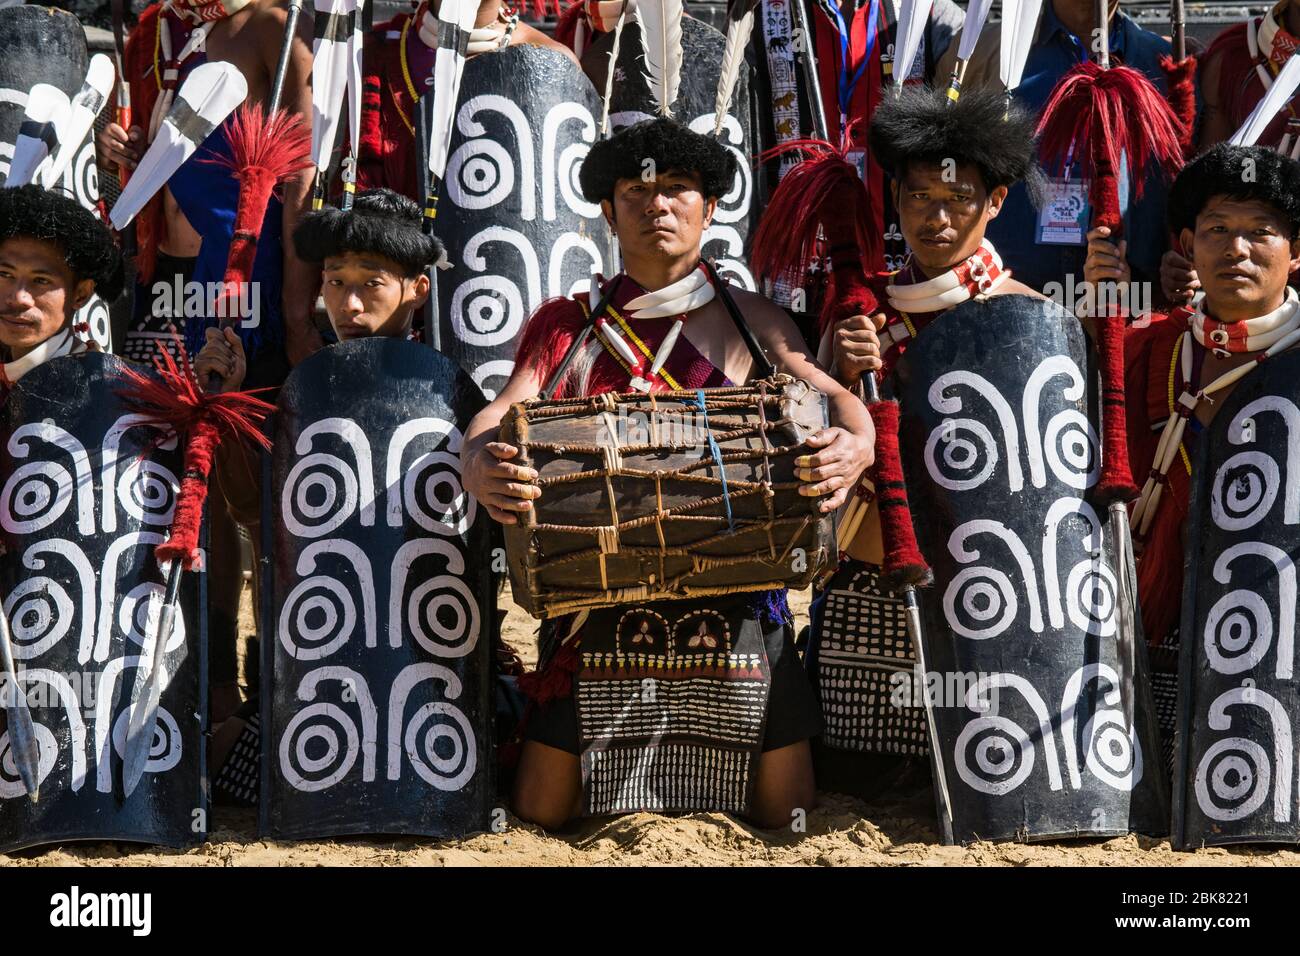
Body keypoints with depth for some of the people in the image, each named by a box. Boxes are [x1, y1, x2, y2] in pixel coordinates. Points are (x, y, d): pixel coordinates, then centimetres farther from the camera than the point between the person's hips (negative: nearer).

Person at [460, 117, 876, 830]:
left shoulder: (751, 321, 8)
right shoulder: (565, 324, 8)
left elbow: (830, 394, -6)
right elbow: (499, 414, -5)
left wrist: (855, 443, -30)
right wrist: (478, 466, -29)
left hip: (733, 591, 0)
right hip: (600, 598, 0)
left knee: (782, 811, 3)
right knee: (540, 812, 2)